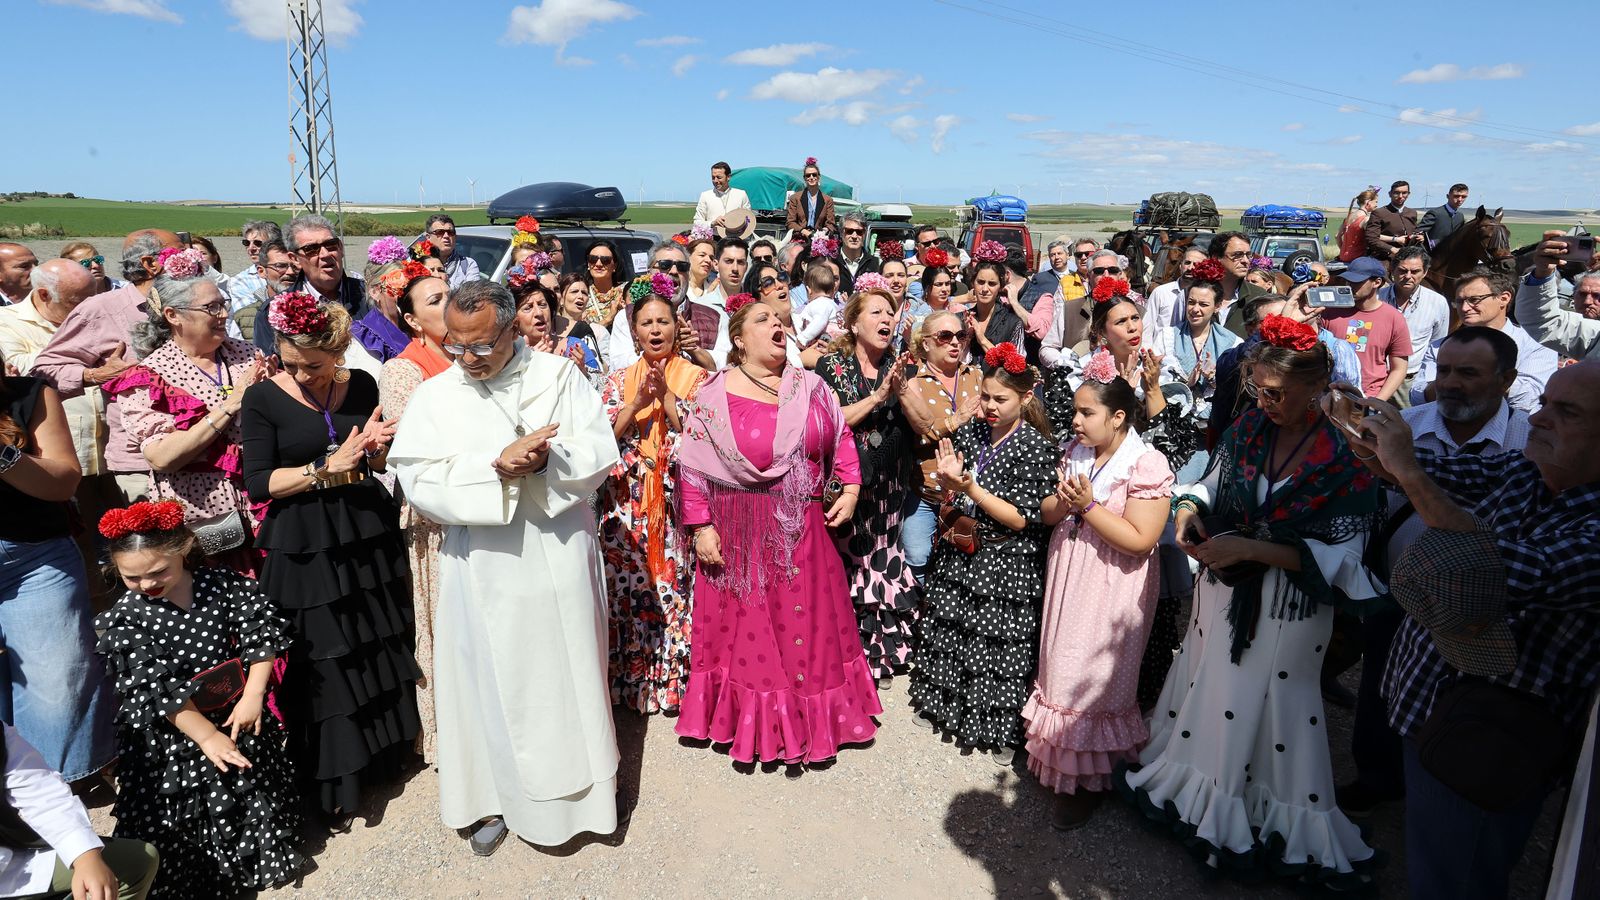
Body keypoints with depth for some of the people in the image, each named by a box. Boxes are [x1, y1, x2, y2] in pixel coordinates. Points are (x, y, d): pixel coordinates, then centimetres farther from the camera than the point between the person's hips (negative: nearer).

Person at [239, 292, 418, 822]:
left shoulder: (361, 386, 2)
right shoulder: (264, 399, -7)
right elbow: (257, 483, -10)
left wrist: (375, 448, -9)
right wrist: (328, 467, -18)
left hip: (369, 535, 3)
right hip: (305, 548, -3)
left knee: (382, 645, 12)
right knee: (323, 662, 3)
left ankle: (385, 749, 33)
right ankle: (331, 782, 19)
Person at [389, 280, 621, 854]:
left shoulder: (559, 376, -1)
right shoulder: (434, 396, 0)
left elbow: (600, 451, -6)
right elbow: (420, 480, -10)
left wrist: (544, 460, -23)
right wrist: (497, 464, -21)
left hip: (560, 558, 0)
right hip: (484, 569, 1)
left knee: (569, 673, 11)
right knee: (492, 682, 10)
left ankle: (581, 787, 31)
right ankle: (500, 798, 29)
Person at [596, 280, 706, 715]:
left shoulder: (695, 376, 6)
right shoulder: (618, 380, 13)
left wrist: (666, 395, -15)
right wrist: (638, 402, -12)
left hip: (678, 499, -2)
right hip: (627, 501, 2)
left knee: (677, 584, -2)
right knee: (628, 587, 2)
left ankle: (676, 677, 11)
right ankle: (630, 679, 16)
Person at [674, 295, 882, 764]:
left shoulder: (809, 386, 3)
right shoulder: (715, 395, -7)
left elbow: (840, 436, 10)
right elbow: (692, 466, -8)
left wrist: (850, 488, -1)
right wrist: (700, 527, -12)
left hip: (804, 531, 3)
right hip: (741, 534, -3)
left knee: (810, 622, 13)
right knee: (747, 627, 9)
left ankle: (813, 718, 34)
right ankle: (752, 723, 30)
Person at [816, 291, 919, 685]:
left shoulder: (899, 367, 10)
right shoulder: (832, 364, -1)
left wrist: (900, 392, -14)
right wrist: (877, 396, -15)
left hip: (888, 485, 3)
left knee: (882, 560, 6)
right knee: (847, 561, -1)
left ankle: (880, 656, 21)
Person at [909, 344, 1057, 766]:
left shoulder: (1036, 447, -13)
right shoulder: (970, 432, 1)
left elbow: (1021, 519, -17)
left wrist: (971, 489, -23)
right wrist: (947, 482, -12)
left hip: (1005, 568, -5)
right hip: (959, 557, 5)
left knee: (997, 647, 5)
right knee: (950, 635, 17)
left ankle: (1003, 731, 25)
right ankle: (948, 704, 39)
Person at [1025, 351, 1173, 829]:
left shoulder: (1147, 465, -16)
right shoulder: (1074, 452, 5)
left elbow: (1140, 541, -22)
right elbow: (1047, 513, 8)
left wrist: (1089, 505, -23)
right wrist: (1061, 503, -14)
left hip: (1111, 592, -6)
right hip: (1068, 582, 6)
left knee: (1094, 681, 4)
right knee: (1062, 671, 15)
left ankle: (1089, 781, 22)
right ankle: (1059, 757, 34)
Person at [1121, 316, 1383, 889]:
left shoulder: (1351, 453, -17)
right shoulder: (1249, 426, -5)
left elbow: (1341, 555, -19)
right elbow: (1214, 482, 10)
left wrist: (1249, 548, -25)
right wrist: (1190, 508, -11)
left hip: (1288, 608, -4)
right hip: (1224, 587, 4)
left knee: (1261, 706, 9)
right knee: (1208, 686, 18)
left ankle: (1265, 821, 33)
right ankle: (1192, 784, 42)